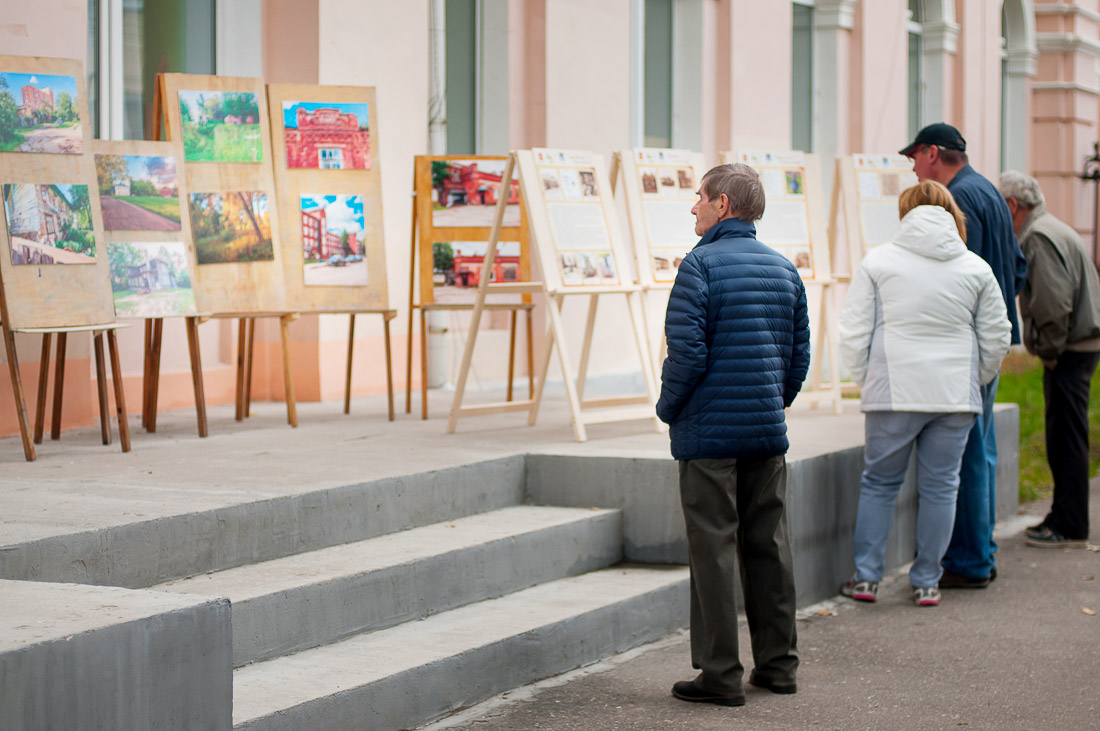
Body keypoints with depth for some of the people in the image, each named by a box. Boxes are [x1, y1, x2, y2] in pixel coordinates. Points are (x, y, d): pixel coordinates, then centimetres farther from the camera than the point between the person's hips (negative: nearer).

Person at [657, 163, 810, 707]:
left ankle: (721, 674, 0)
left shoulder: (701, 265, -11)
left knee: (714, 549, -2)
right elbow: (800, 352, 12)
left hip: (709, 432, -6)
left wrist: (668, 408, -2)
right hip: (768, 429, 6)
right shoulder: (784, 269, 10)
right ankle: (778, 663, 19)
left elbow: (686, 352, -16)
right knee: (768, 544, 13)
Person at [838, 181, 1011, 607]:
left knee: (879, 483, 11)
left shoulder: (878, 262, -1)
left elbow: (854, 332, -1)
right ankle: (926, 582, 11)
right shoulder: (976, 269, 5)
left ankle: (866, 577, 11)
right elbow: (996, 339, 8)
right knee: (940, 487, 8)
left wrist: (864, 379, 12)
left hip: (893, 394, -1)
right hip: (955, 396, 1)